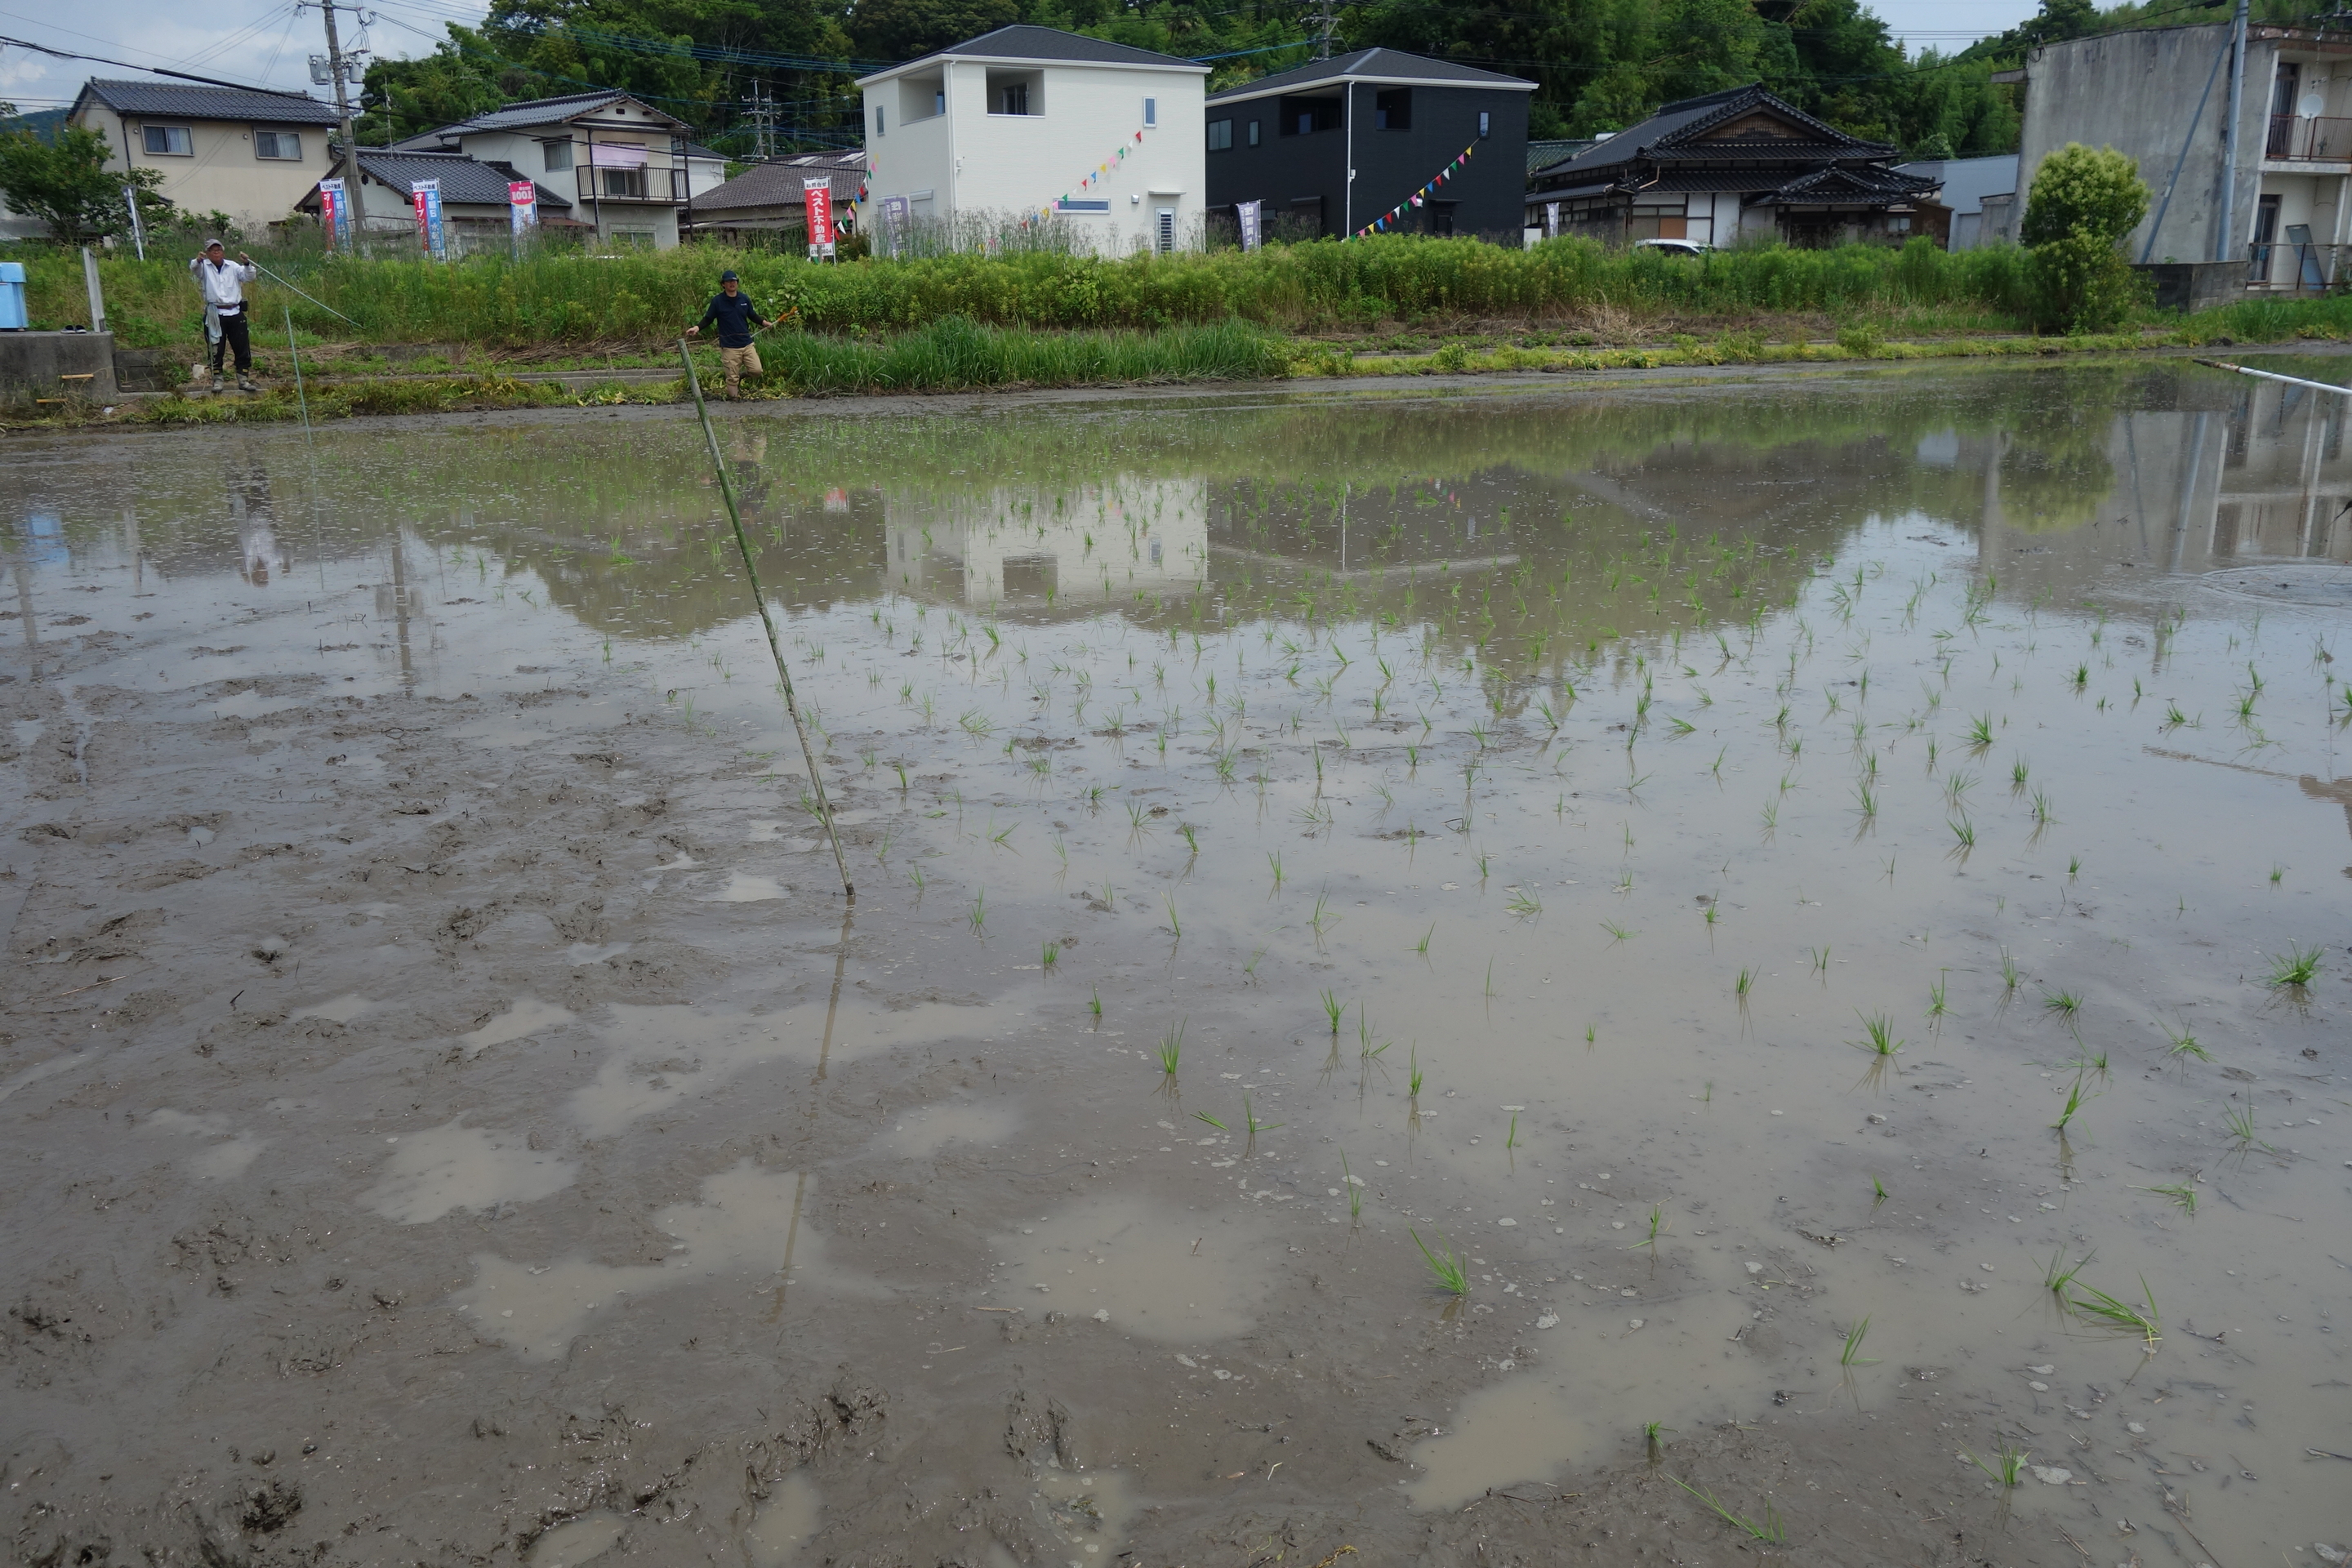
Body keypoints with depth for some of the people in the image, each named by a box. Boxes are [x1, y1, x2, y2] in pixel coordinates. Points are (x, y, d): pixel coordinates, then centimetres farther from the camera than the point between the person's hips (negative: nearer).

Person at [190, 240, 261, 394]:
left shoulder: (233, 266, 10)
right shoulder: (204, 267, 4)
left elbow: (250, 277, 3)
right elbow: (193, 268, -15)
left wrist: (247, 264, -17)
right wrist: (198, 261, -39)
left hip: (235, 313, 2)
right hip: (215, 314, -2)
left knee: (243, 348, 2)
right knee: (216, 350, 2)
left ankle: (243, 379, 10)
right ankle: (217, 380, 9)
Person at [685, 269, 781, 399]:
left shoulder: (745, 298, 4)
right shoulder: (717, 300, -5)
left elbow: (753, 315, 18)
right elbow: (708, 319, 1)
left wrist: (764, 323, 5)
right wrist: (697, 327, -15)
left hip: (746, 343, 3)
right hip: (729, 346, -3)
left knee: (757, 371, 0)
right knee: (732, 378, 0)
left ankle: (740, 376, 30)